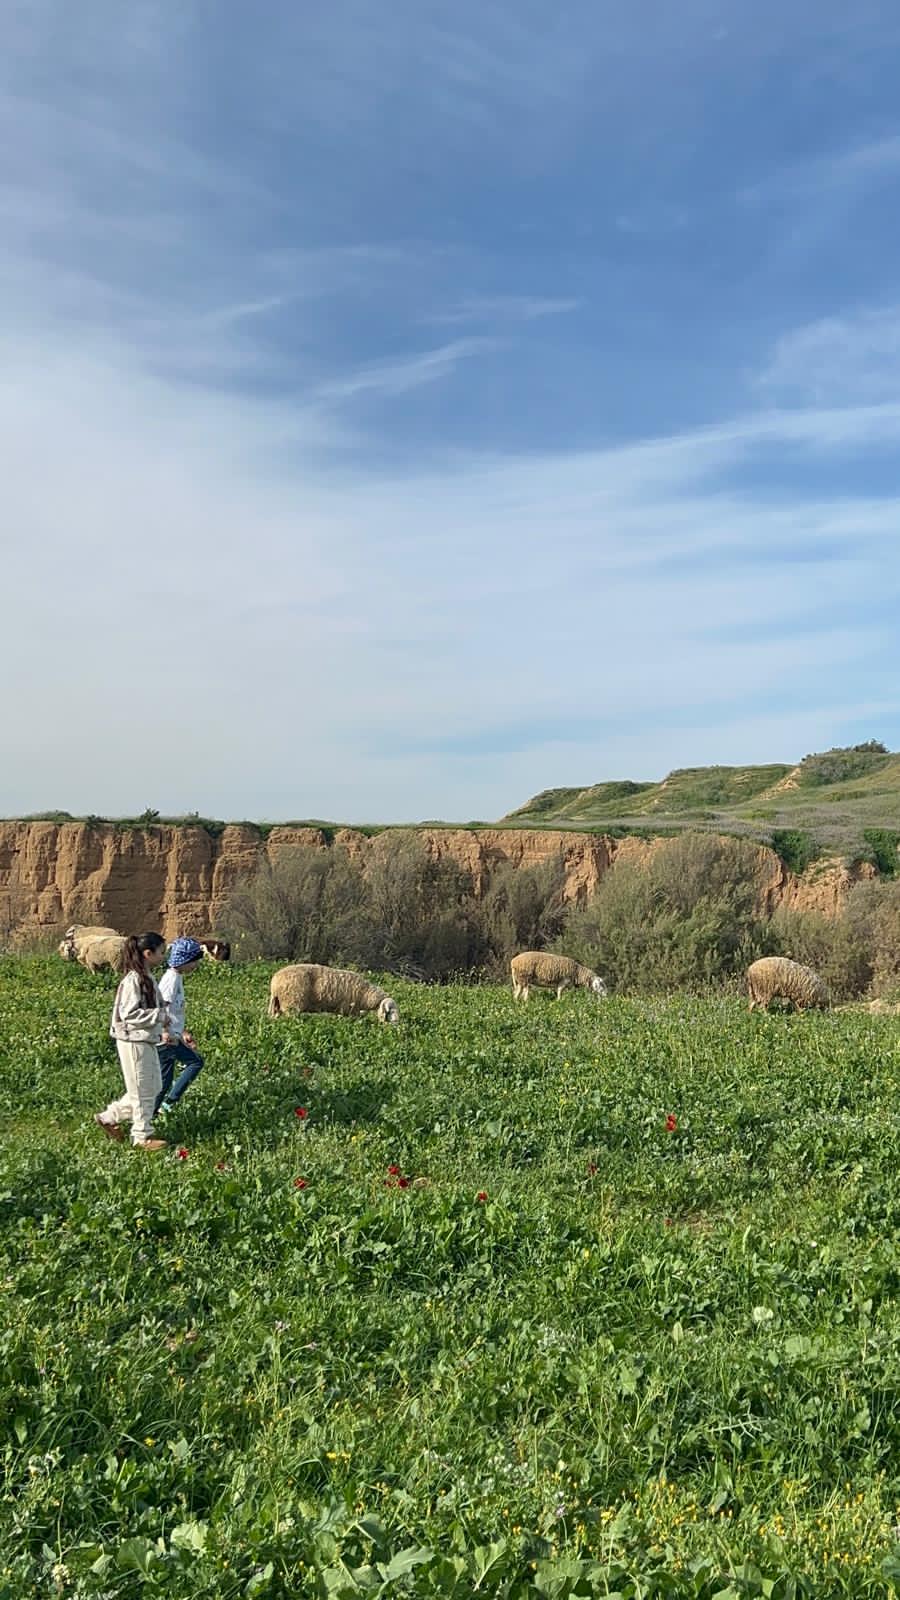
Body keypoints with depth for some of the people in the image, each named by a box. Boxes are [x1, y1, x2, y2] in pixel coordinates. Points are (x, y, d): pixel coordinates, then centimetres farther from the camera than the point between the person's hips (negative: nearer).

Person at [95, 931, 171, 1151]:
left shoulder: (148, 978, 9)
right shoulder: (133, 980, -20)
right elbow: (128, 1014, -23)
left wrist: (161, 1029, 8)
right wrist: (160, 1016, -20)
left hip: (148, 1041, 9)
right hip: (133, 1042, -9)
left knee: (153, 1087, 16)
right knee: (142, 1092, 4)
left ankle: (108, 1117, 27)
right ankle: (142, 1137, 20)